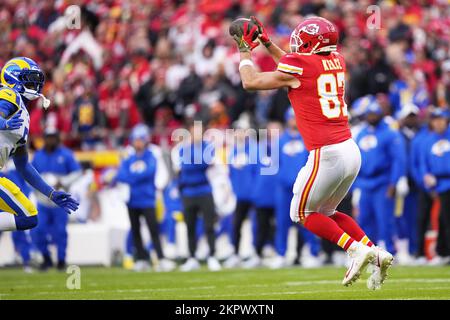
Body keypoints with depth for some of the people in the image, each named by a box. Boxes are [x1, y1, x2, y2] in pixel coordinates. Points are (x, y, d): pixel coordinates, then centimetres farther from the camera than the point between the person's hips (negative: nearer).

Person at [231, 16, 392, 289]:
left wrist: (245, 49, 19)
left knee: (303, 213, 12)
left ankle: (356, 249, -6)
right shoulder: (337, 61, 12)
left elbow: (250, 82, 4)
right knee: (326, 212, 22)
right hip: (352, 151, 7)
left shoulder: (298, 66, -8)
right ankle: (377, 253, 7)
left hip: (327, 154, -7)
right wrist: (267, 43, 34)